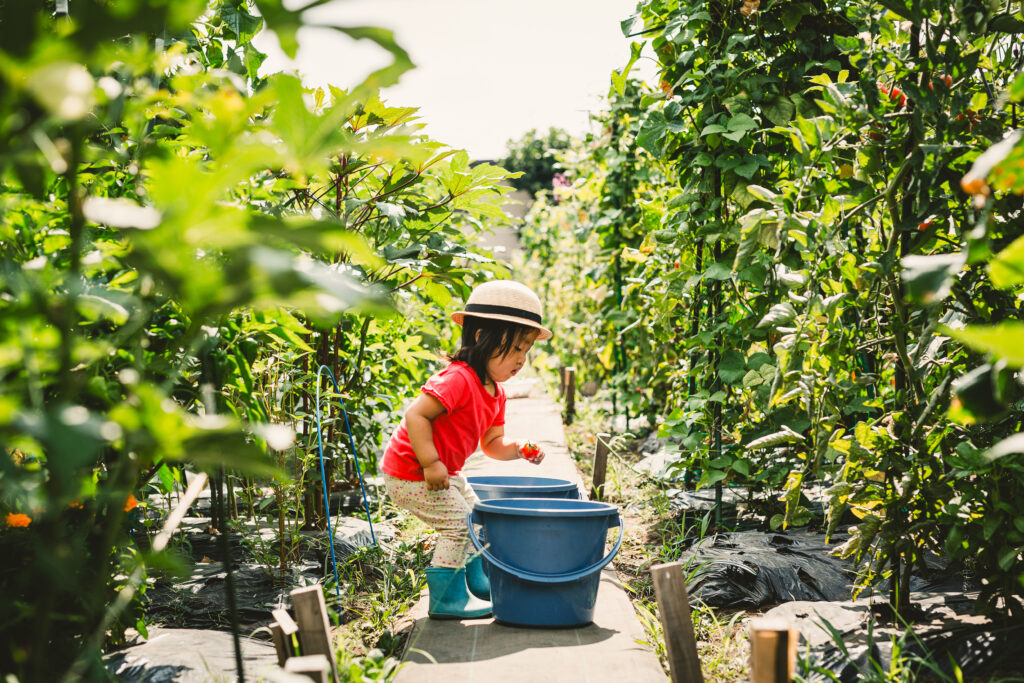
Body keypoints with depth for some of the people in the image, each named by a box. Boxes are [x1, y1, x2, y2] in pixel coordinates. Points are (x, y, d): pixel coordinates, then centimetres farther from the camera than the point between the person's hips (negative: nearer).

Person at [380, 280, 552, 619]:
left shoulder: (496, 394, 4)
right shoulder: (458, 380, -29)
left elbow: (492, 444, 9)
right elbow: (415, 416, -33)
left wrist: (518, 450, -11)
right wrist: (430, 464, -32)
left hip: (444, 471, 11)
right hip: (410, 472, -11)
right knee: (459, 524, -12)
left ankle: (481, 587, 40)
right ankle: (446, 600, 0)